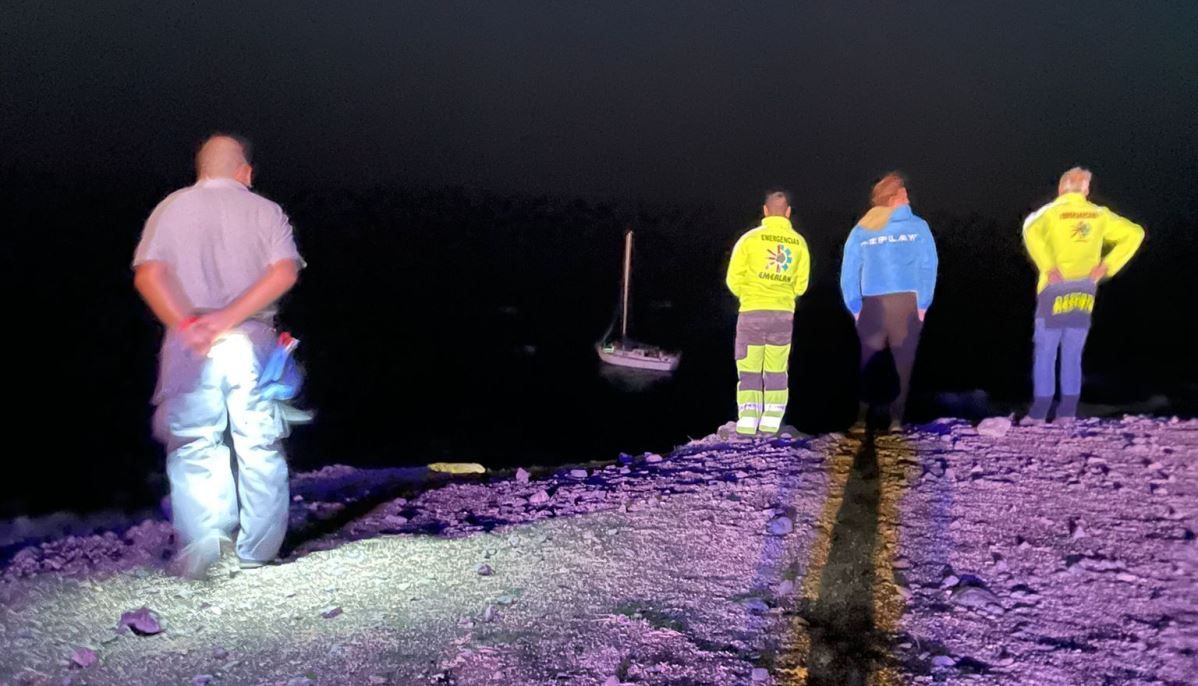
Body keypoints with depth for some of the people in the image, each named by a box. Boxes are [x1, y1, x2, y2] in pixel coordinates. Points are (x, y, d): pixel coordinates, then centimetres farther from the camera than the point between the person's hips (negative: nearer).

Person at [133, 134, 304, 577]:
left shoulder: (171, 208, 10)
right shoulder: (266, 211, 8)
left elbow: (147, 275, -5)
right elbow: (284, 273, -8)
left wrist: (185, 324, -10)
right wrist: (229, 318, -11)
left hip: (188, 344, 0)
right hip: (252, 341, 0)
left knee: (193, 447, 6)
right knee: (260, 446, 7)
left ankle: (199, 543, -8)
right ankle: (258, 552, 12)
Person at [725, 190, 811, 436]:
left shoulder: (751, 238, -4)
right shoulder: (798, 242, 4)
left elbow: (734, 278, -2)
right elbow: (801, 284, 7)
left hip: (753, 312, -2)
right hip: (784, 313, 2)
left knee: (749, 370, 4)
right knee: (777, 371, 11)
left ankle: (747, 422, -2)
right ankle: (771, 424, 8)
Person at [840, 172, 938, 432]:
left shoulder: (860, 230, 6)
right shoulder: (917, 226, 2)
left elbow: (848, 273, 3)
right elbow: (929, 267, -4)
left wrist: (856, 308, 6)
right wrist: (922, 304, -2)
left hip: (871, 306, 2)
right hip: (907, 303, -1)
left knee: (868, 363, 9)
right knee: (903, 363, 6)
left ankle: (862, 417, 5)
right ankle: (896, 418, 4)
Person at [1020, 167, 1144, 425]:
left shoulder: (1052, 211, -3)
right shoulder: (1099, 214, 9)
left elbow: (1031, 229, -25)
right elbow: (1134, 233, 8)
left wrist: (1048, 267, -20)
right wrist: (1107, 266, 1)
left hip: (1056, 289, -4)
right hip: (1085, 293, 4)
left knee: (1045, 352, 0)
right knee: (1073, 354, 10)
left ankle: (1039, 412, -2)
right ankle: (1067, 412, 8)